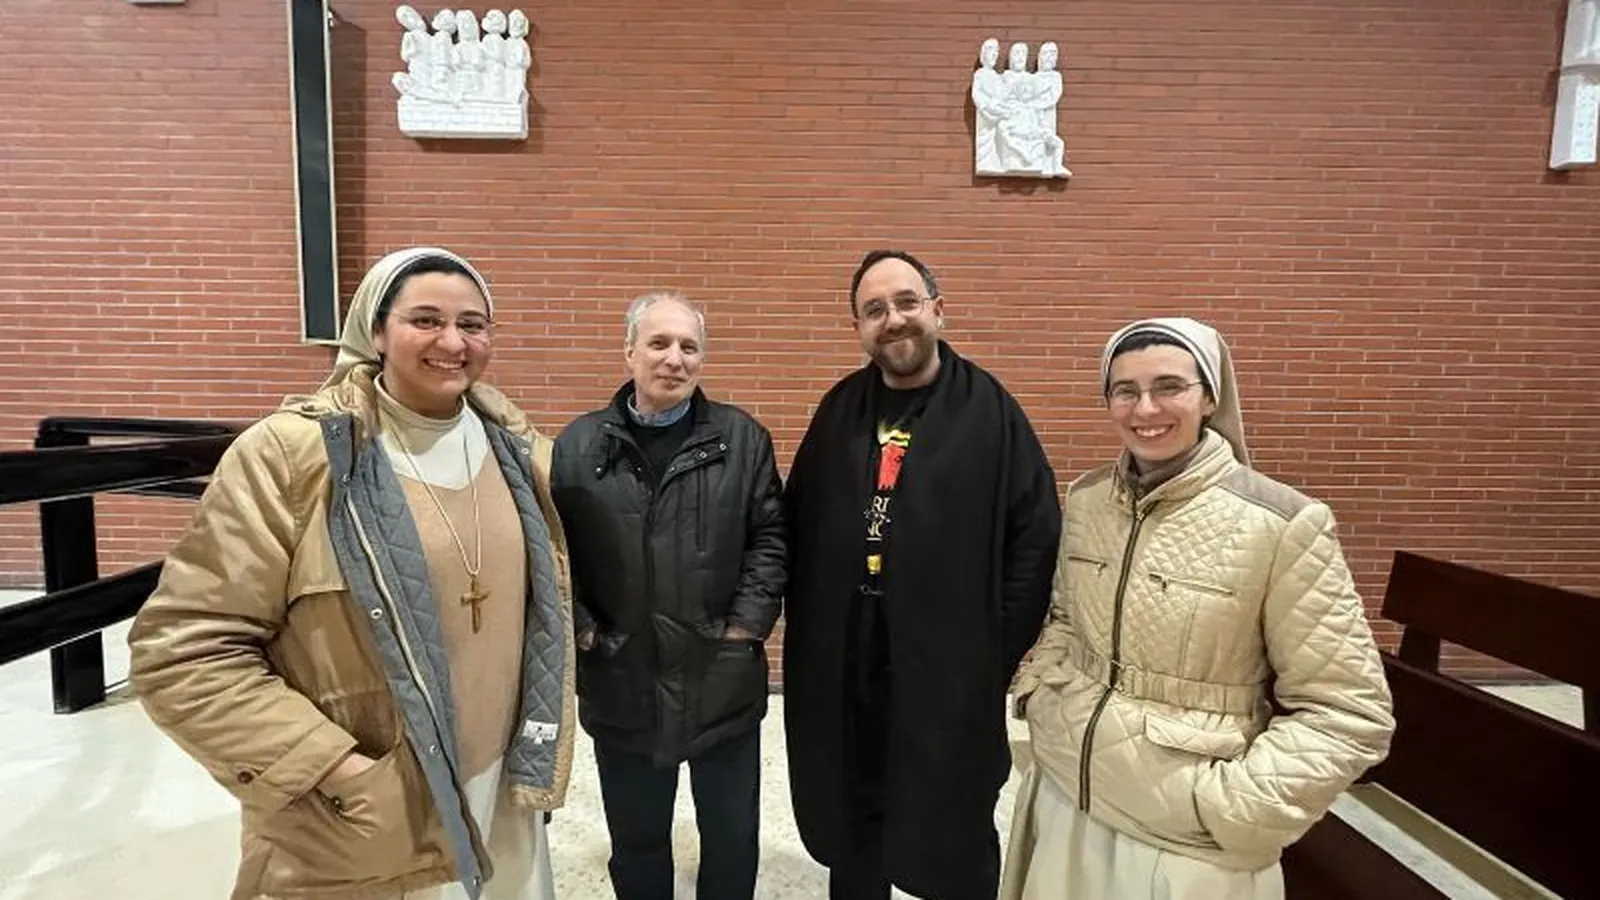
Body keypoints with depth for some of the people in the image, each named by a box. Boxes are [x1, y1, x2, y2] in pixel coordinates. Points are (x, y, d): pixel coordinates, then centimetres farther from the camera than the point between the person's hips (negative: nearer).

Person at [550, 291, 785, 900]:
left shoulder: (743, 438, -1)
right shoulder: (579, 445, -1)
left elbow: (770, 537, -2)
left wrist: (747, 622, -8)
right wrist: (580, 630, -7)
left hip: (722, 679, 0)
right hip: (620, 682, 1)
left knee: (733, 835, 17)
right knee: (636, 839, 21)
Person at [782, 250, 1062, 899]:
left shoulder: (990, 411, -8)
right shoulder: (839, 409, 5)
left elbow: (1036, 539, -8)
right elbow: (795, 525, 10)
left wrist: (994, 653, -8)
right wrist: (810, 623, 4)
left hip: (950, 675, -3)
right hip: (841, 674, 4)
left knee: (956, 844, 17)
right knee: (849, 831, 22)